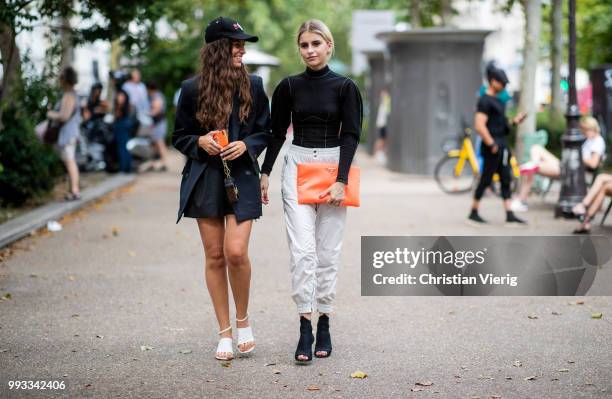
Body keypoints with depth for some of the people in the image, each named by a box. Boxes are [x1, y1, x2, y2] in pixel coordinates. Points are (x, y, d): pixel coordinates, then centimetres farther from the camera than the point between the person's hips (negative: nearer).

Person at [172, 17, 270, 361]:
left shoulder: (253, 86, 2)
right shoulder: (192, 89, 0)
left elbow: (265, 132, 9)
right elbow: (180, 136, 8)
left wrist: (246, 145, -11)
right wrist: (200, 142, -13)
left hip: (242, 177, -1)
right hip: (205, 179, 1)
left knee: (236, 252, -14)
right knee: (215, 256, 4)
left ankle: (243, 319, 11)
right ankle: (225, 332, 15)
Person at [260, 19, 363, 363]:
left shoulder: (345, 87, 0)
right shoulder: (289, 87, 5)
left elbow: (351, 134, -4)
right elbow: (277, 132, 11)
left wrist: (341, 180, -13)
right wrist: (265, 173, 7)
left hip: (333, 169, 0)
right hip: (297, 167, 1)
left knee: (328, 252, 4)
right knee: (302, 250, -9)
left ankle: (324, 324, 14)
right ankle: (305, 328, -7)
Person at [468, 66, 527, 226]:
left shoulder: (497, 100, 17)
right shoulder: (485, 101, -13)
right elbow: (479, 126, -21)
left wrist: (514, 121, 10)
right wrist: (491, 144, -21)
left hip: (502, 144, 10)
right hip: (492, 146, -9)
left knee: (506, 180, 6)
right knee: (486, 179, -2)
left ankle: (510, 216, 7)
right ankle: (473, 213, 9)